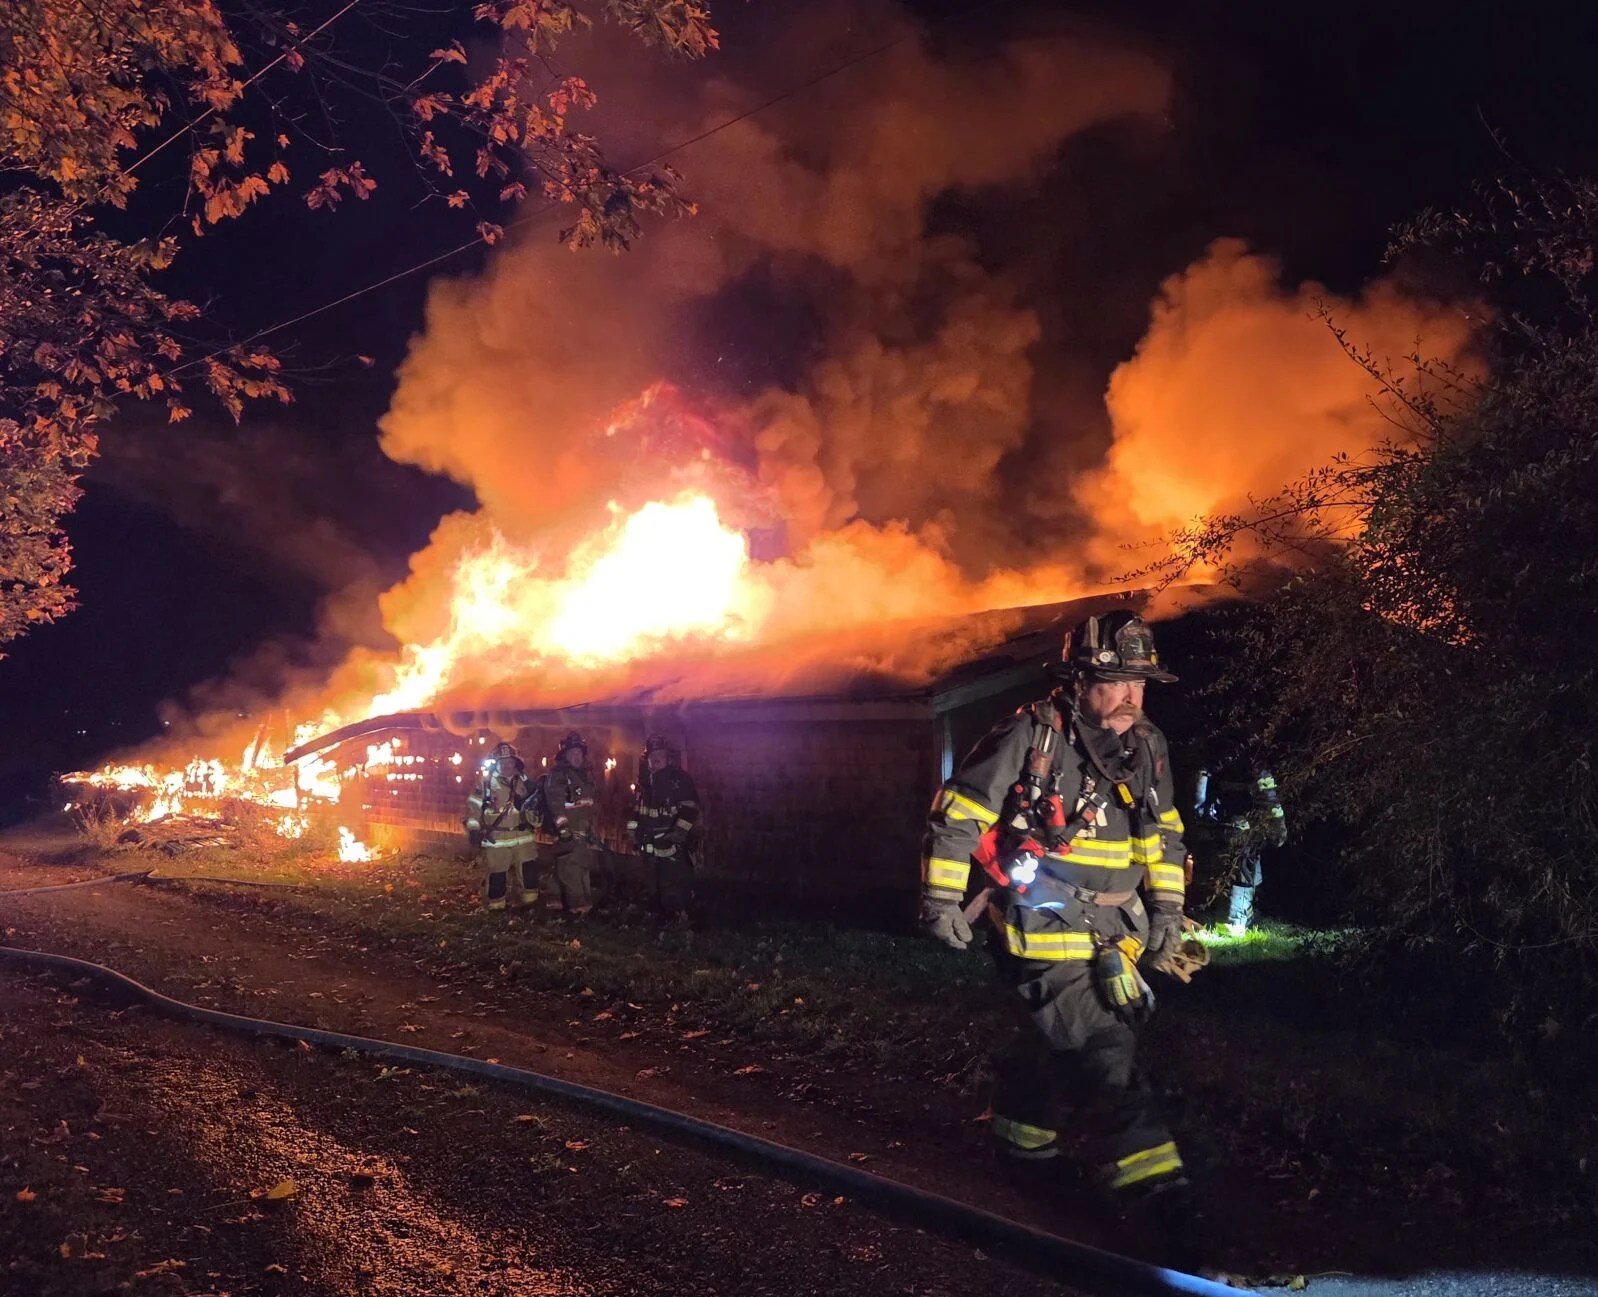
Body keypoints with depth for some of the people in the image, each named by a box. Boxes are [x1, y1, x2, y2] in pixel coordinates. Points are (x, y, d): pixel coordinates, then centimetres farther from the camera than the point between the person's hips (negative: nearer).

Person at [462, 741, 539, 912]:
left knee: (529, 871, 4)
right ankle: (495, 909, 13)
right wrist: (473, 828, -9)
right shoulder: (485, 781, -3)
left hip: (523, 837, 4)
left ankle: (531, 904, 18)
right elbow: (474, 806, -3)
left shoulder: (524, 781, 10)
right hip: (496, 839, -4)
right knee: (496, 876, 1)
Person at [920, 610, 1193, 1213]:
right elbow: (956, 813, -12)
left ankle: (1020, 1126, 40)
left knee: (1053, 1032, 18)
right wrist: (941, 899, -12)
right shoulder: (1029, 736, -16)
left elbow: (1164, 833, 19)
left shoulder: (1146, 746, 5)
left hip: (1112, 927, 7)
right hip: (1042, 926, -7)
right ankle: (1146, 1171, -11)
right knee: (1103, 1051, -13)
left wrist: (1167, 907, 13)